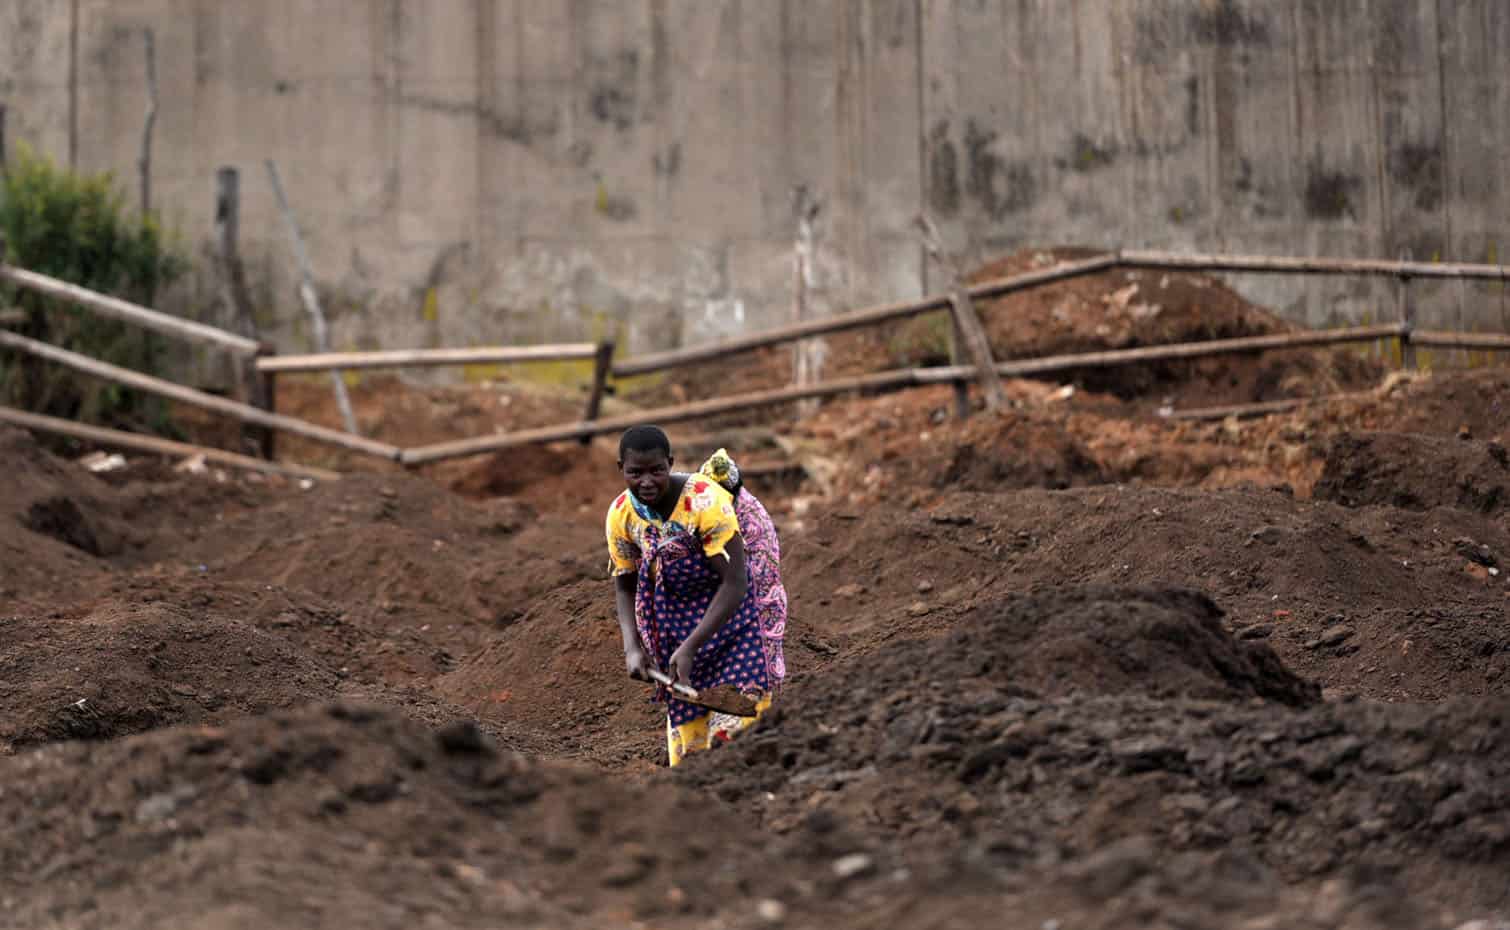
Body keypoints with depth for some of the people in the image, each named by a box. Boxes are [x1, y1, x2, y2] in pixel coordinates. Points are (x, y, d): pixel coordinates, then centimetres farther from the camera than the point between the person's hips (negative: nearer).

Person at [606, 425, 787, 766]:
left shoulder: (706, 501, -30)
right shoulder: (621, 514, -12)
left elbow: (735, 583, -29)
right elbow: (624, 586, 3)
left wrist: (690, 648, -32)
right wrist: (632, 648, -13)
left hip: (734, 607, -5)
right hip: (678, 608, 5)